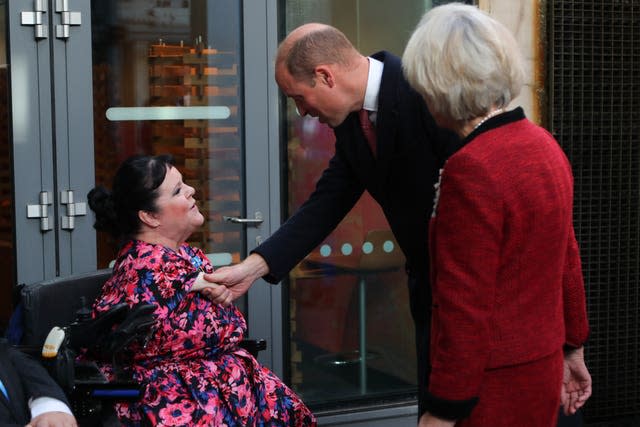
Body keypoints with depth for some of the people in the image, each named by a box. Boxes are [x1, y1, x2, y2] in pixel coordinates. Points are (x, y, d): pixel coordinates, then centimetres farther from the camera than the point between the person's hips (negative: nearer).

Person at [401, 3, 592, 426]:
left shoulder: (471, 169, -23)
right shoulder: (544, 144, 3)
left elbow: (466, 305, -22)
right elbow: (568, 260, 11)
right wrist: (572, 348, 21)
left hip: (493, 388, -9)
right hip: (542, 370, 9)